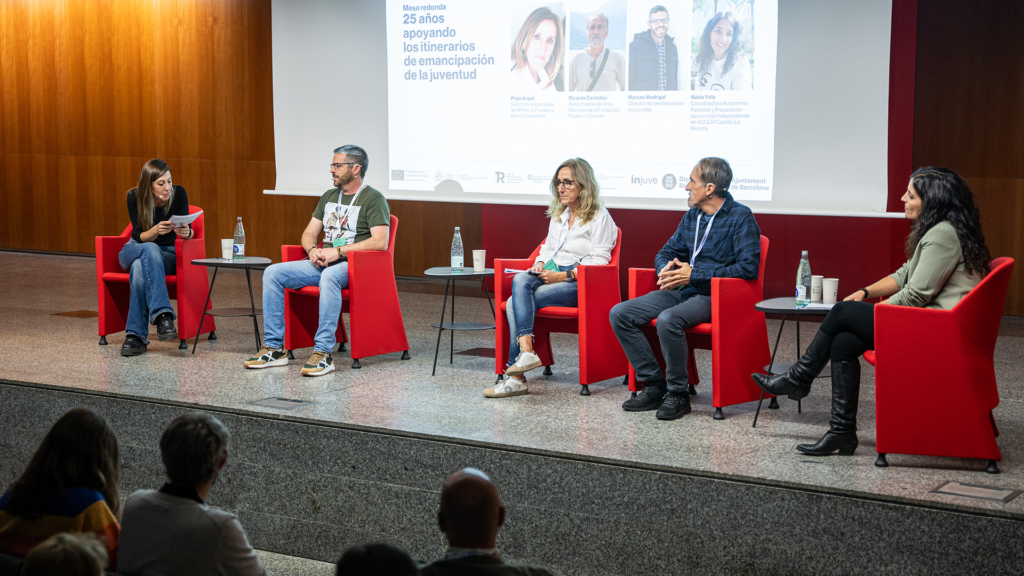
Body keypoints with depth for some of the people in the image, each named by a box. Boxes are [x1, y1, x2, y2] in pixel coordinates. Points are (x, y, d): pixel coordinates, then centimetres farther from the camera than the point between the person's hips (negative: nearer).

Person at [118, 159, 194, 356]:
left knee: (140, 267, -38)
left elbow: (187, 232, -14)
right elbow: (139, 237, -17)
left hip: (167, 255, 0)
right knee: (150, 249, -39)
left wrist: (186, 233, -39)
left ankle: (136, 336, -40)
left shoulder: (178, 194, -12)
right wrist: (156, 231, -39)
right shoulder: (135, 197, -13)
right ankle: (163, 315, -52)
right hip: (134, 250, 0)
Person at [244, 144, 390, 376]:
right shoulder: (329, 197, 21)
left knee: (329, 276, -41)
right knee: (273, 273, -12)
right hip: (321, 263, 7)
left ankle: (323, 353, -40)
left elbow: (380, 242, -16)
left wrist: (338, 252, -19)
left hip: (352, 264, -7)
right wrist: (313, 250, -3)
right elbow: (309, 233, 22)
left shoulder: (373, 199, -3)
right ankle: (274, 348, -11)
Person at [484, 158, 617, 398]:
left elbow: (598, 262, -9)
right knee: (520, 280, -29)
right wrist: (540, 264, 3)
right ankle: (526, 350, -38)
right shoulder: (558, 216, 23)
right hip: (550, 276, 7)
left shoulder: (600, 217, -1)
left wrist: (562, 275, -17)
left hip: (578, 282, -7)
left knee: (516, 302, -27)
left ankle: (515, 376, -26)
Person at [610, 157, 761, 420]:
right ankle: (654, 385, -4)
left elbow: (748, 267, -17)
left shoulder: (740, 217, -7)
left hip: (713, 296, -8)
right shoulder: (692, 217, 15)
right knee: (620, 314, -7)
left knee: (668, 320, -36)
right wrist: (666, 269, -3)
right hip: (682, 291, 8)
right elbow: (666, 252, 25)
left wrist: (694, 275, -18)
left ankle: (678, 394, -19)